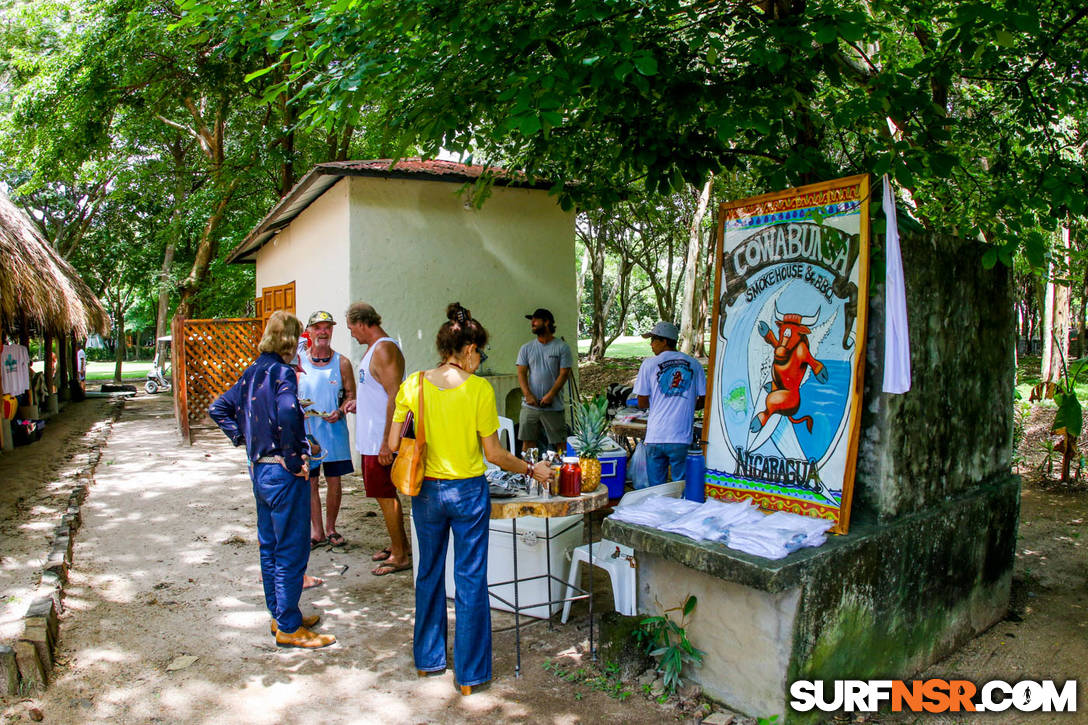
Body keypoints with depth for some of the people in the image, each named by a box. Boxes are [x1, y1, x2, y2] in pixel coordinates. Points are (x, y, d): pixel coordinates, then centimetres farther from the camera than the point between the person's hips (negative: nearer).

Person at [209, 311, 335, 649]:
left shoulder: (252, 372, 9)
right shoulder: (282, 372, -17)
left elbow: (217, 408, 19)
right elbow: (287, 413, -36)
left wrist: (242, 438, 13)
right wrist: (293, 459, -25)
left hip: (258, 469, 9)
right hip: (283, 474, -9)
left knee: (270, 546, 18)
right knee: (291, 551, 1)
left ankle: (280, 614, 31)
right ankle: (288, 628, 11)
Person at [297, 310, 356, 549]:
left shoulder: (342, 362, 0)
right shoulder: (298, 360, 1)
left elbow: (351, 395, 5)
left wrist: (340, 411, -13)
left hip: (334, 430, 0)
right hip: (306, 429, 0)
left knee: (334, 481, 7)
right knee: (310, 481, 5)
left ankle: (330, 528, 23)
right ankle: (317, 531, 18)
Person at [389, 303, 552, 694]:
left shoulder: (414, 384, -5)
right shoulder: (479, 389, -13)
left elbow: (394, 444, -2)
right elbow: (494, 453, -8)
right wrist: (532, 470, 6)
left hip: (427, 491, 3)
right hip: (468, 491, -3)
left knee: (429, 574, 20)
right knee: (471, 580, 8)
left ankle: (428, 658, 34)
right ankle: (469, 673, 18)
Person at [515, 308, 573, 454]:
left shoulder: (562, 347, -1)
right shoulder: (526, 348, 9)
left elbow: (564, 374, -6)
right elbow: (521, 373, 4)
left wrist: (550, 395, -16)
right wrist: (528, 395, -11)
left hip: (553, 406, -3)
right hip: (529, 405, 3)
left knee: (560, 442, 1)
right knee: (527, 442, 5)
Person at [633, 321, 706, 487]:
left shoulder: (649, 364, -1)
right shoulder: (694, 364, 4)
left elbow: (642, 403, 1)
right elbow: (703, 400, 7)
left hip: (656, 437, -1)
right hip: (682, 437, 1)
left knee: (656, 487, 10)